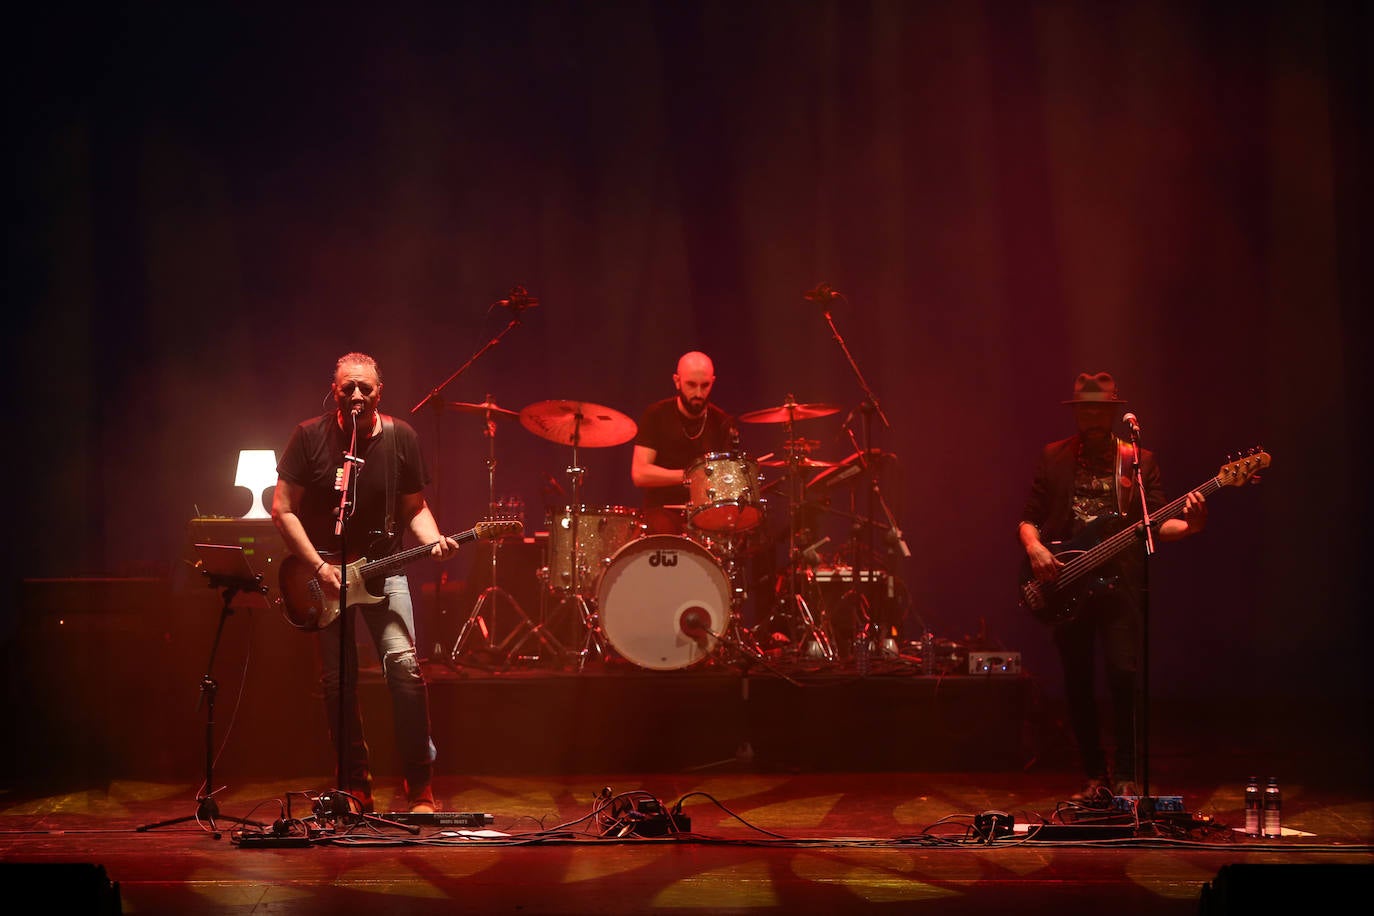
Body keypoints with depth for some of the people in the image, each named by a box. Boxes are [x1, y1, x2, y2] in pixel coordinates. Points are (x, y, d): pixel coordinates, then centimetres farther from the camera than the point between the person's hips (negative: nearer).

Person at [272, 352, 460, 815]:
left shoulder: (400, 437, -1)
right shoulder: (311, 435, -6)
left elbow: (414, 507, 7)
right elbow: (283, 508, -4)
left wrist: (433, 540, -14)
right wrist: (319, 567, -11)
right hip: (324, 569, 0)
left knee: (403, 664, -16)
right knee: (337, 681, 0)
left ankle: (420, 787, -8)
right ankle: (356, 788, 13)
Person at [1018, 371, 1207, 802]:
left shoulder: (1140, 460, 10)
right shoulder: (1054, 458, 11)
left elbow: (1154, 525, 4)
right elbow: (1029, 518, 10)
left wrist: (1188, 525, -16)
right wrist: (1034, 547, -10)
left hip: (1120, 582, -1)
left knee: (1123, 674, -13)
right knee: (1078, 685, 3)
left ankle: (1124, 777, -2)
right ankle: (1095, 777, 15)